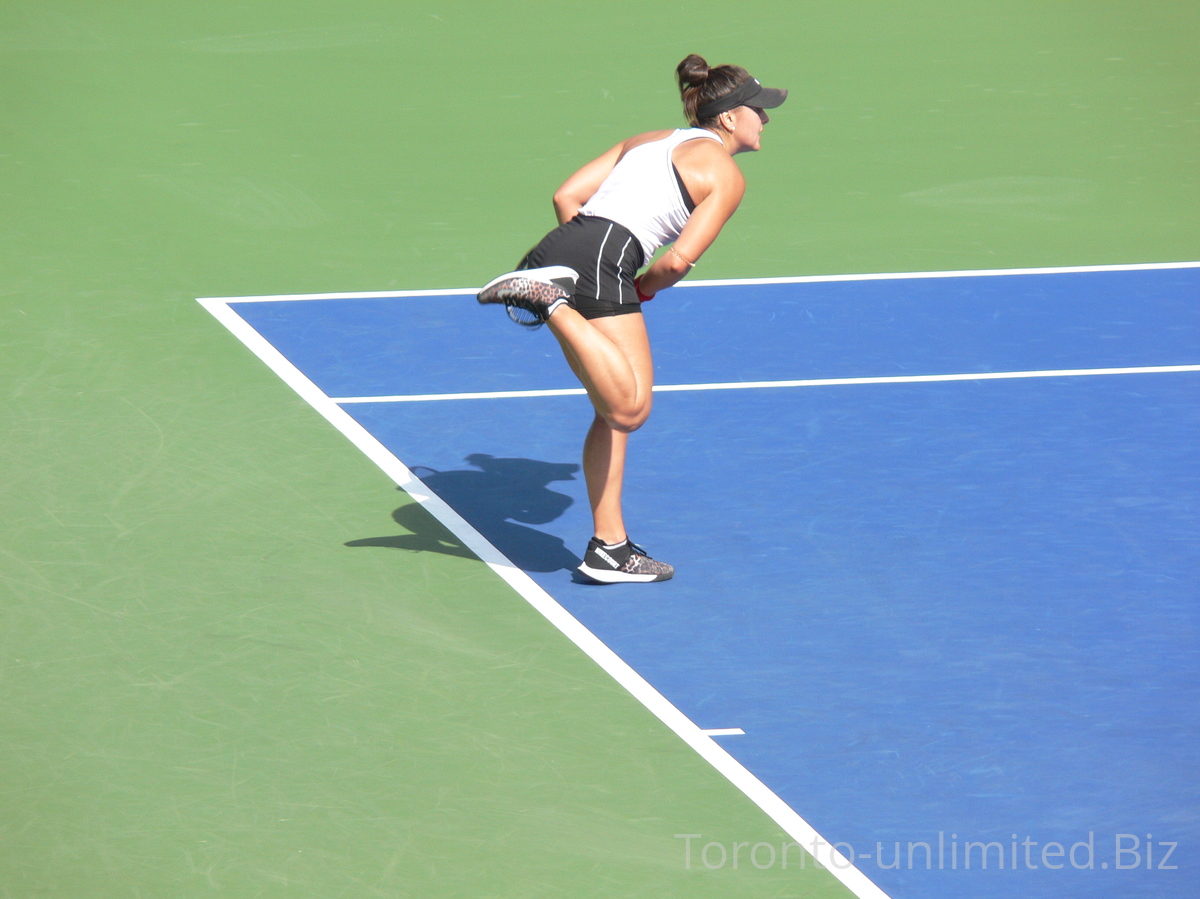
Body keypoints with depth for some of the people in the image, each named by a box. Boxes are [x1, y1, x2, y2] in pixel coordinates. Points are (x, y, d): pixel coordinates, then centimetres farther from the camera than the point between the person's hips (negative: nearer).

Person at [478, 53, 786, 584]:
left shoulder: (648, 141, 27)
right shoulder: (726, 175, 5)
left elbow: (566, 196, 20)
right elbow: (680, 260, -6)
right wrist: (641, 290, 13)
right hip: (604, 259, -9)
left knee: (614, 412, 16)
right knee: (630, 410, -17)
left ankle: (609, 549, 17)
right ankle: (548, 300, -26)